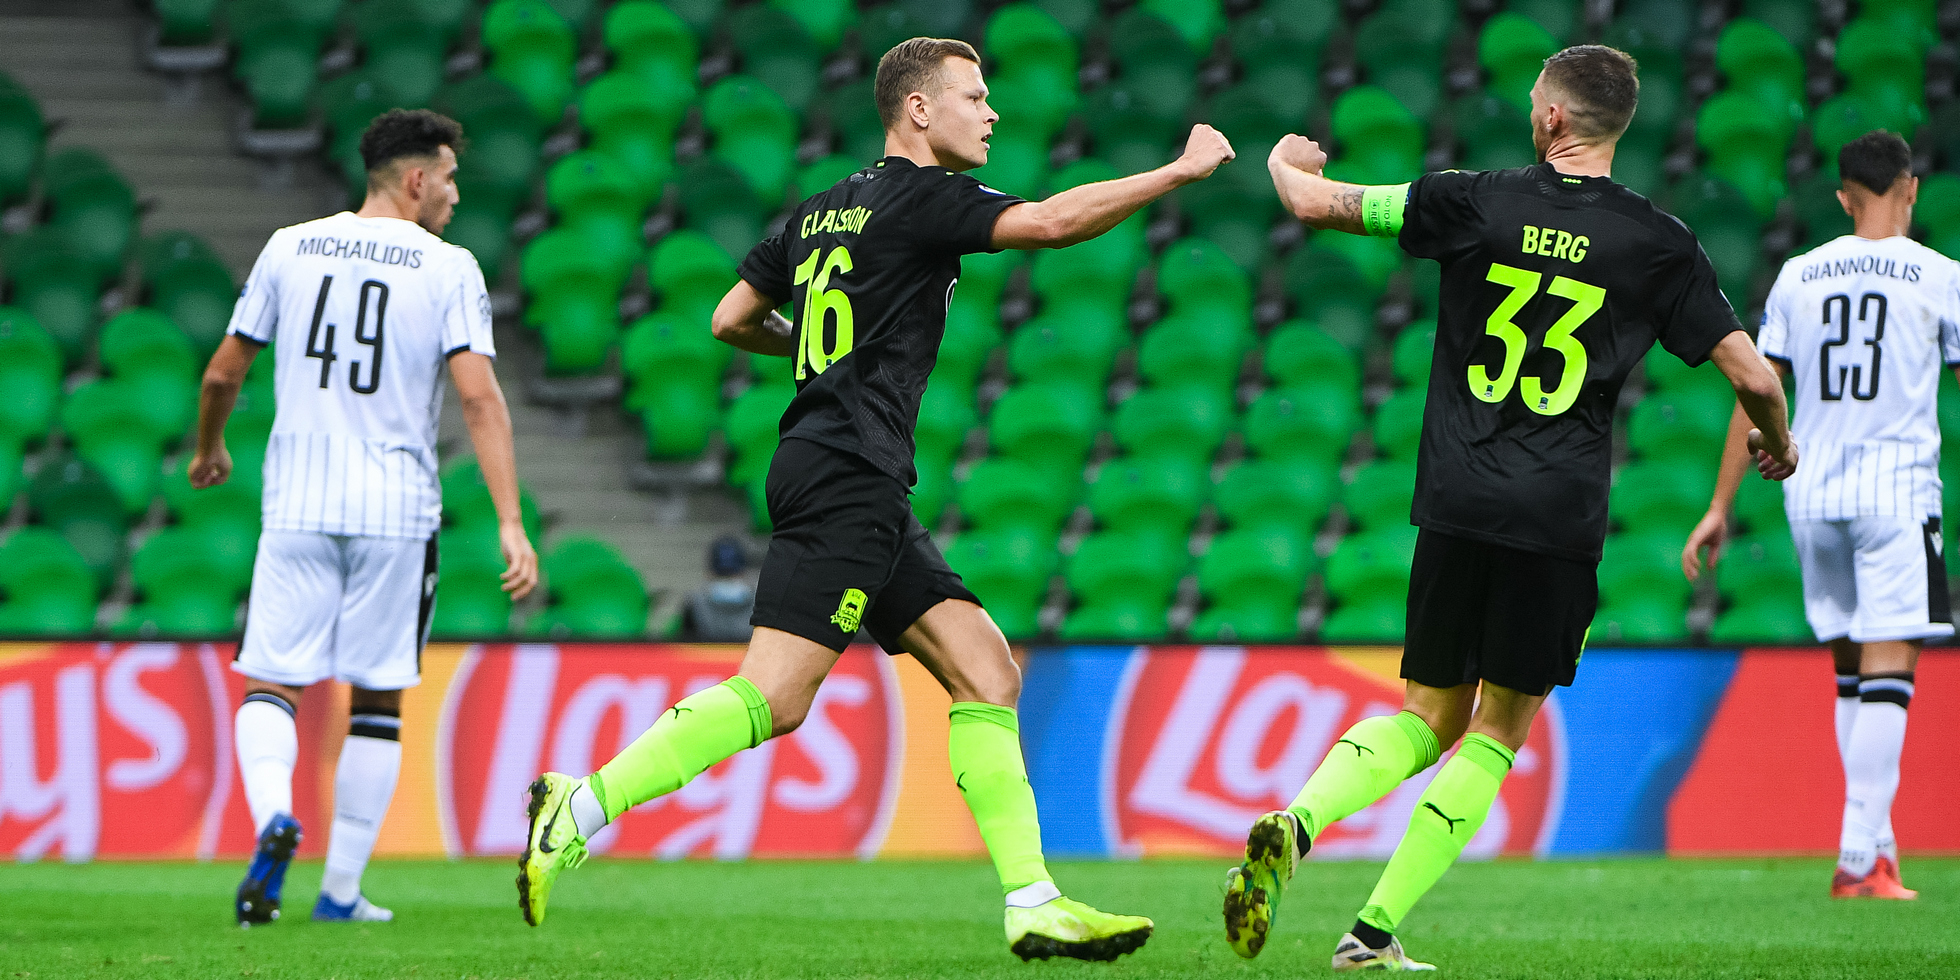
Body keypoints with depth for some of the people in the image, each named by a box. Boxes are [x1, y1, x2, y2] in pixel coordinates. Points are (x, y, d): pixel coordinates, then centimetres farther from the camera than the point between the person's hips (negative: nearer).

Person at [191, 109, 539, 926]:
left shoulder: (291, 249, 7)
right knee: (377, 700, 11)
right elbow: (479, 398, -12)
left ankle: (273, 816, -28)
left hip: (298, 506, 1)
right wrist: (510, 522, -13)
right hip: (398, 513, -1)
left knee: (270, 684, 2)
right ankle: (341, 890, 11)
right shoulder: (449, 270, -2)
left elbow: (222, 374, 12)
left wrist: (208, 451, 32)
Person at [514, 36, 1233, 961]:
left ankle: (1033, 904, -1)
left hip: (870, 501, 10)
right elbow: (1050, 222, -15)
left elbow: (731, 320, 23)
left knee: (986, 671, 4)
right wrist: (1180, 170, -7)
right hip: (844, 479, -10)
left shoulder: (820, 212, 19)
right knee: (772, 699, -15)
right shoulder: (919, 198, -5)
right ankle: (582, 808, -14)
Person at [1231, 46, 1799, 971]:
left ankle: (1296, 821, -13)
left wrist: (1286, 163, 32)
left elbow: (1318, 203, 8)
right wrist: (1778, 443, 24)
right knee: (1497, 732, 10)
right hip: (1562, 515, -2)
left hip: (1457, 503, 2)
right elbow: (1752, 375, 1)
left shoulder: (1477, 202, 1)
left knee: (1431, 715, 14)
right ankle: (1375, 929, -1)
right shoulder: (1658, 244, 0)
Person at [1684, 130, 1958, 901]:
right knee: (1887, 672, -6)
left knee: (1850, 674, 15)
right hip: (1897, 491, -4)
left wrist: (1721, 507, 14)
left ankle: (1877, 844, 17)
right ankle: (1859, 860, -15)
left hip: (1812, 492, 4)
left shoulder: (1799, 275, 8)